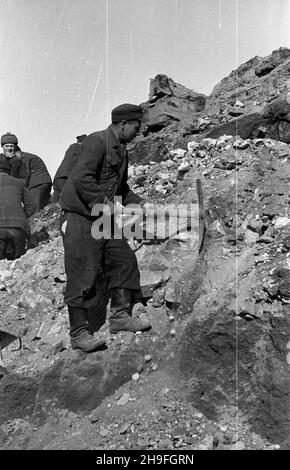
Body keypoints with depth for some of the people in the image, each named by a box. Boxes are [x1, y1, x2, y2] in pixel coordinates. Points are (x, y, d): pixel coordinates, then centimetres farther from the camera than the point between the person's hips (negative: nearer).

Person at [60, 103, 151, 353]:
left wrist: (140, 203, 13)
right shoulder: (97, 141, -14)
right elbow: (81, 178, -25)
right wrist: (103, 203, -23)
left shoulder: (121, 151, 16)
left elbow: (121, 187, 25)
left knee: (124, 260, 6)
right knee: (83, 274, -6)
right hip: (80, 217, -9)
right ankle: (79, 333, 3)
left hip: (103, 218, 9)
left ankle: (120, 316, 15)